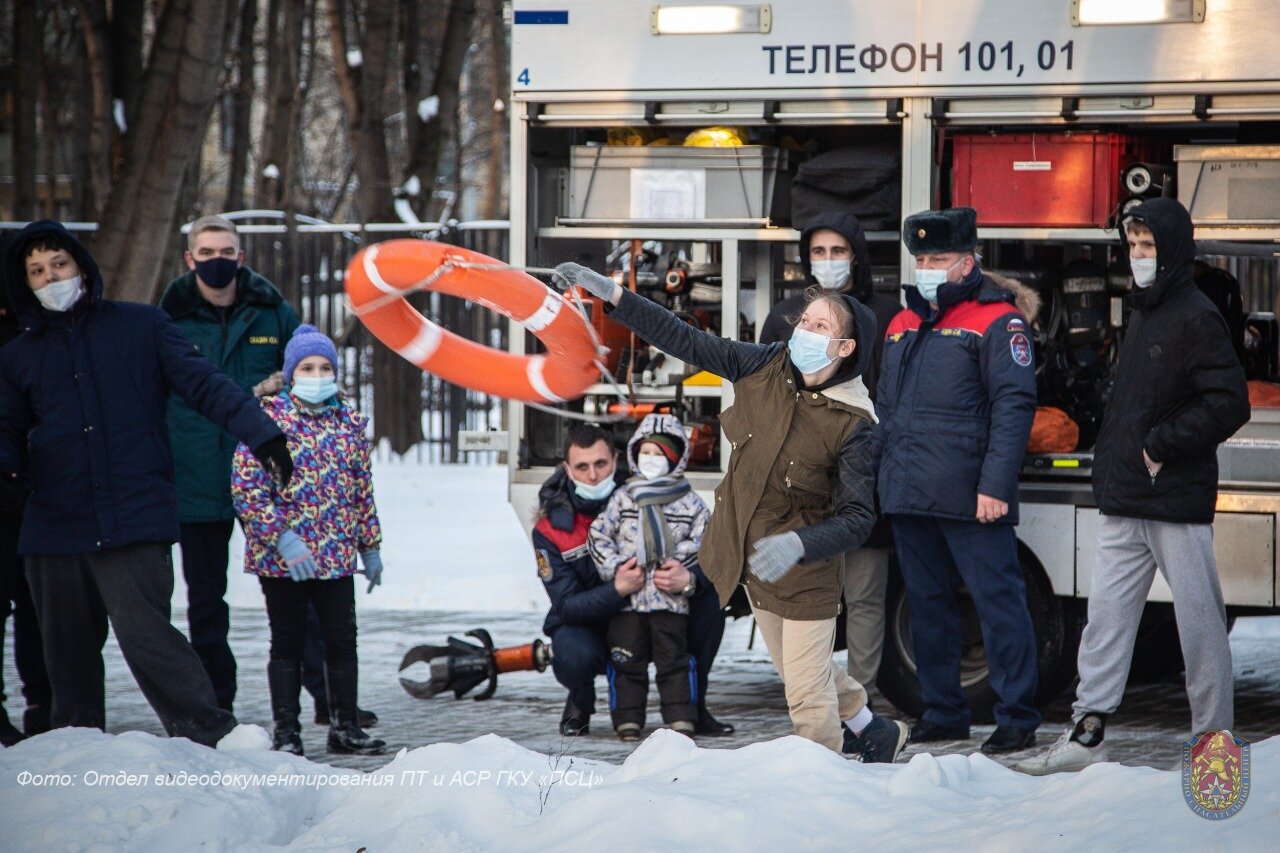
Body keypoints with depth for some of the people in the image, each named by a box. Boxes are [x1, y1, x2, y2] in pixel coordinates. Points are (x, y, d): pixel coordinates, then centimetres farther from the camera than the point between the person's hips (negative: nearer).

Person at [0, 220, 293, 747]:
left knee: (143, 634, -17)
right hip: (55, 526, 4)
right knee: (68, 651, 8)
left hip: (135, 522, -4)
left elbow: (202, 383, 2)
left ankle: (215, 738, -16)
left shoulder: (141, 327, 7)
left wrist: (259, 433, -10)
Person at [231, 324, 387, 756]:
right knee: (287, 642, 4)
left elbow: (363, 489, 16)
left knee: (343, 639, 6)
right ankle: (286, 731, 11)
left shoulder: (349, 420, 9)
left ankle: (345, 727, 16)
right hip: (281, 558, -4)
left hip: (336, 555, 4)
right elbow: (245, 488, -12)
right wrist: (283, 539, -18)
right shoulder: (268, 417, -6)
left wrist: (370, 546, 15)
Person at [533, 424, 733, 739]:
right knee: (576, 656, -38)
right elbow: (566, 606, -22)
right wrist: (617, 589, -41)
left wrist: (690, 579, -43)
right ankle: (580, 702, 3)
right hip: (588, 628, -3)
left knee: (709, 595, -21)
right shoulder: (550, 530, -16)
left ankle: (692, 705, -6)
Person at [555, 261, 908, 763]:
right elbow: (686, 342, 0)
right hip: (753, 561, 7)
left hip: (805, 573, -7)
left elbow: (859, 517, -21)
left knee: (807, 698, -7)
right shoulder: (766, 367, -5)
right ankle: (872, 730, 45)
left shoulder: (853, 424, -21)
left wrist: (799, 544, -38)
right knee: (799, 672, 23)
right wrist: (611, 294, -5)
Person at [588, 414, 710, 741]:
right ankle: (628, 720, 9)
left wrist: (682, 562, -12)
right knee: (627, 661, 3)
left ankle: (681, 718, 6)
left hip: (669, 595, -1)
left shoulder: (690, 501, 6)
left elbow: (703, 538, 4)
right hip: (626, 597, 1)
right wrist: (614, 566, -7)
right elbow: (598, 534, 6)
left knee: (674, 658, 1)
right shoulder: (622, 497, 7)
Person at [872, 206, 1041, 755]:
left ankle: (1017, 719, -3)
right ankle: (942, 714, 22)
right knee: (927, 604, 13)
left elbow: (1014, 407, -13)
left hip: (967, 498, -8)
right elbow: (886, 410, 25)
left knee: (997, 601, -6)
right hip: (909, 497, 8)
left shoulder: (997, 321, -5)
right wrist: (875, 475, 19)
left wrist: (996, 485, -20)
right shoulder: (904, 324, 19)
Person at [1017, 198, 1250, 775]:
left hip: (1179, 500, -8)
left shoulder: (1195, 317, -10)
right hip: (1125, 502, 8)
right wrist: (1109, 461, 15)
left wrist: (1163, 446, -16)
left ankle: (1213, 742, 7)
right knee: (1106, 616, 5)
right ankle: (1087, 734, 7)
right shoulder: (1142, 313, 17)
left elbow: (1229, 404, -17)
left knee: (1199, 620, 0)